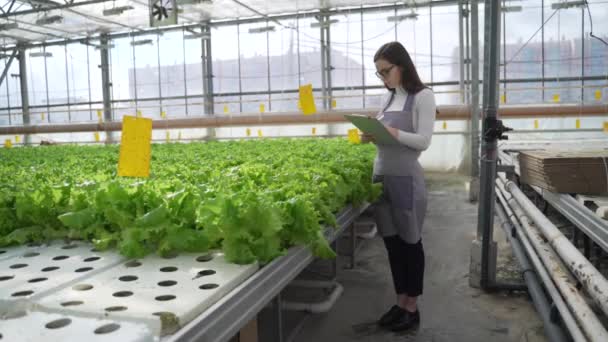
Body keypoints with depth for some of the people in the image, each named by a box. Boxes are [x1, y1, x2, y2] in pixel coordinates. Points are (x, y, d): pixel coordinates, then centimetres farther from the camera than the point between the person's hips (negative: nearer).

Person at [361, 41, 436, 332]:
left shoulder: (422, 96, -5)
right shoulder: (390, 97, 14)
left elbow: (423, 141, -13)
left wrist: (392, 132, -26)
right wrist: (373, 135, -4)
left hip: (405, 178, -6)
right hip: (381, 176, 7)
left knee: (410, 242, 6)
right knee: (392, 242, 12)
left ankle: (412, 307, 19)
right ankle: (400, 301, 25)